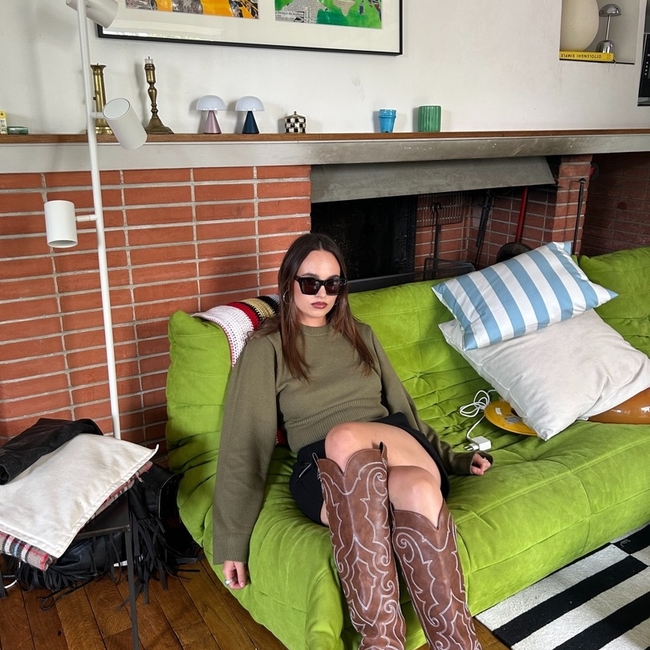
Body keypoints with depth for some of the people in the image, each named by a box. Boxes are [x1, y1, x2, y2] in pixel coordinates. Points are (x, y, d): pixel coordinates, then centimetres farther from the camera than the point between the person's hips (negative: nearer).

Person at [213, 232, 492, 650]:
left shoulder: (361, 335, 23)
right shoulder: (267, 348, 9)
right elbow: (247, 443, 2)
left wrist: (453, 459, 19)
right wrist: (233, 541, -3)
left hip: (401, 454, 3)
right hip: (324, 472, -2)